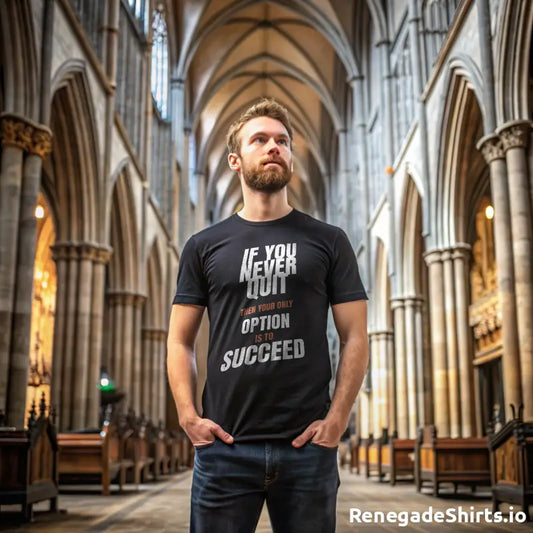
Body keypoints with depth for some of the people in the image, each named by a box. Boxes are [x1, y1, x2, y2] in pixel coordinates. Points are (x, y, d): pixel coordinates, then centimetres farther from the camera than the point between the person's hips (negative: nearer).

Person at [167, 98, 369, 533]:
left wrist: (336, 419, -6)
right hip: (223, 446, 1)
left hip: (307, 446, 0)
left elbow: (355, 338, 4)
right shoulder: (204, 247, 9)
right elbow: (180, 342, 9)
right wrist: (188, 416, -4)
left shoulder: (328, 241, 7)